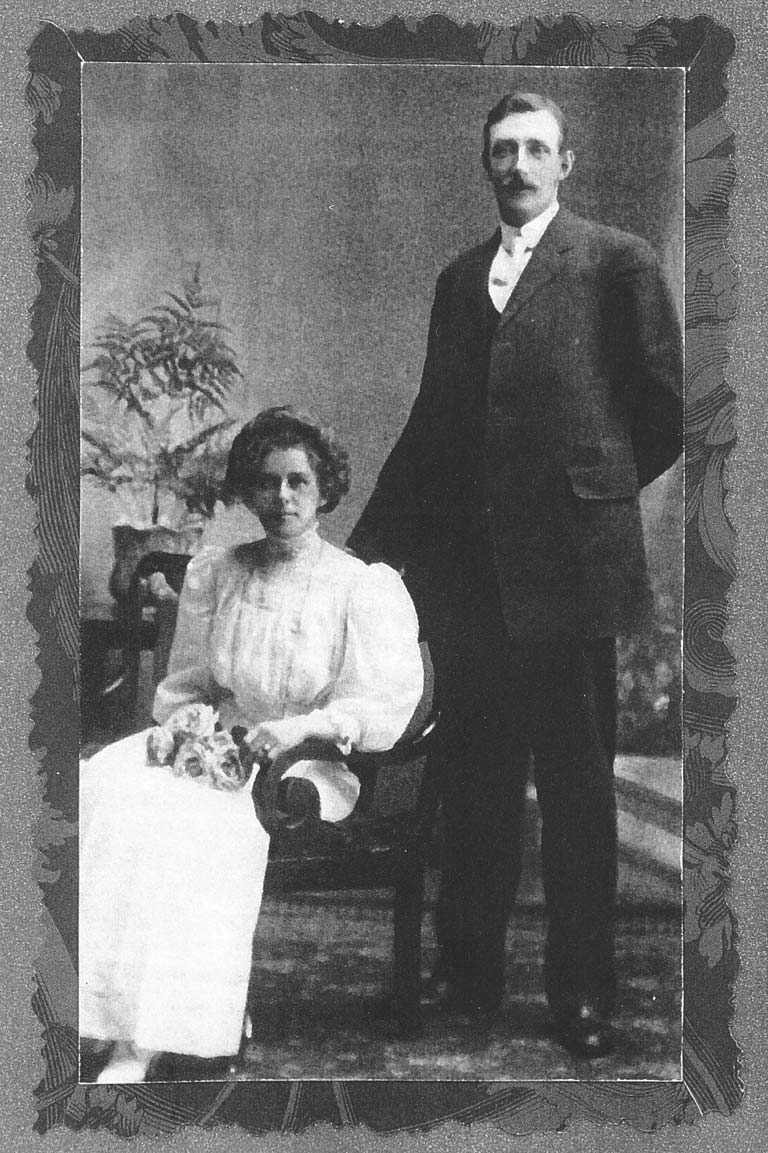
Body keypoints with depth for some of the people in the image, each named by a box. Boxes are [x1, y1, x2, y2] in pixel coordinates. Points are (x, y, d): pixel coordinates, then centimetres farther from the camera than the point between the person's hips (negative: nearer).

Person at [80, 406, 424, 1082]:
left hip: (308, 770, -4)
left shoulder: (368, 588, -3)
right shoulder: (212, 575, 10)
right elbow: (183, 684, 18)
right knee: (112, 791, -25)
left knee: (195, 825, -33)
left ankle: (137, 1052, -29)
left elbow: (388, 709, -10)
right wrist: (184, 722, -4)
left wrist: (306, 725, -25)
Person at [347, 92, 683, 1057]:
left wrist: (595, 489, 9)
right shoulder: (459, 278, 16)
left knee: (576, 785, 4)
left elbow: (663, 407, 2)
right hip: (466, 568, 5)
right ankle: (467, 970, 23)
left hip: (566, 563, -4)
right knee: (473, 779, 11)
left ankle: (582, 991, 17)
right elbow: (432, 421, 16)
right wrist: (370, 539, 10)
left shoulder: (617, 261, 1)